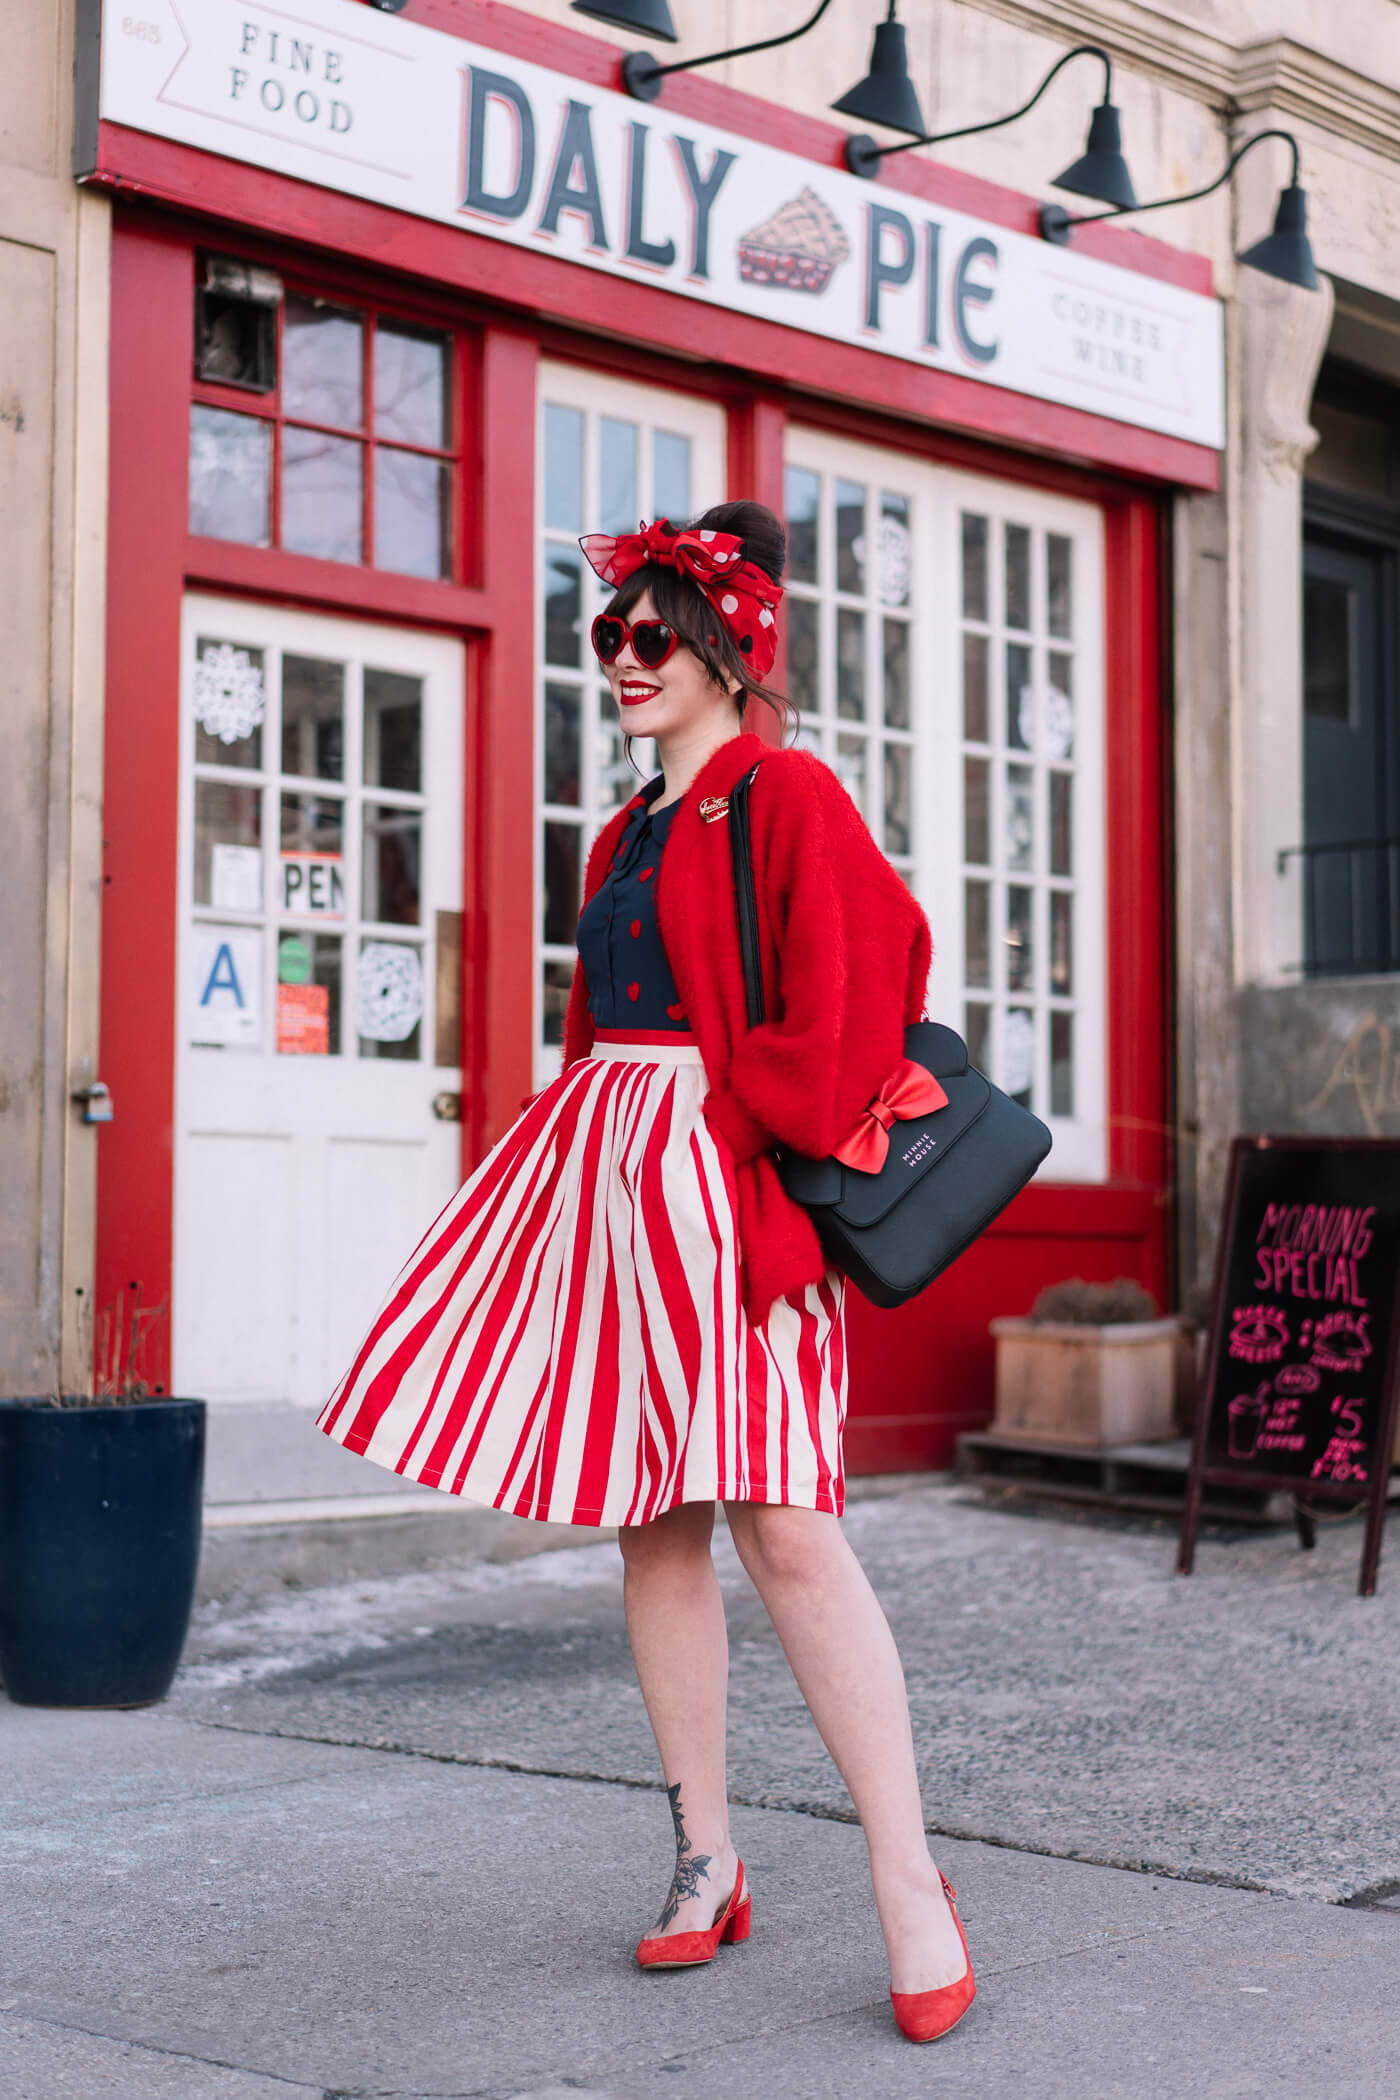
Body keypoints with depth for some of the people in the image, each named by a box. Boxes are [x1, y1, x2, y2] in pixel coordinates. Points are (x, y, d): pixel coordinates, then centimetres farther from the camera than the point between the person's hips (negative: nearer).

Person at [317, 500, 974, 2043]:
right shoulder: (630, 835, 20)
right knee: (651, 1523, 7)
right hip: (606, 1167, 8)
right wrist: (598, 1153, 16)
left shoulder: (785, 797, -4)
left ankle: (912, 1890, -8)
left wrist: (757, 1141, -14)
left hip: (722, 1185, -8)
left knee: (780, 1525, -14)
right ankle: (707, 1871, 17)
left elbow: (861, 976, -14)